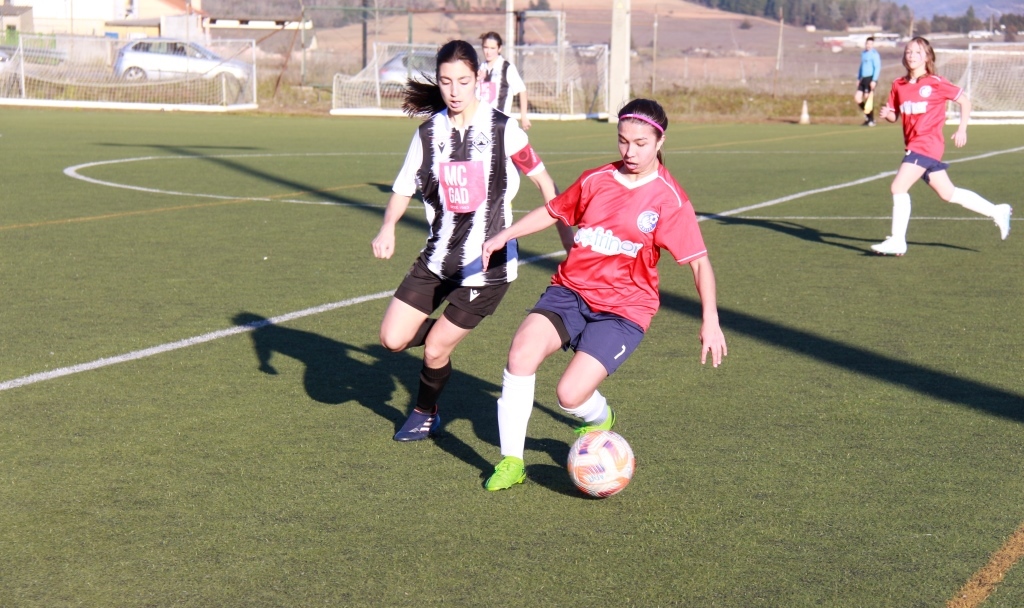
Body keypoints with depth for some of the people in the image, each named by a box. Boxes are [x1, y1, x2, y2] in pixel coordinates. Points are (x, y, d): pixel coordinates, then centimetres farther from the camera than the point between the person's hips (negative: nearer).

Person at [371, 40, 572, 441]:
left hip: (489, 263, -4)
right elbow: (404, 188, 8)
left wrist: (569, 241, 0)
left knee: (435, 350, -2)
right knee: (392, 339, -3)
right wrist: (387, 228, -12)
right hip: (438, 257, 4)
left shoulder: (502, 129, -9)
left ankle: (426, 414, 29)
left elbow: (544, 182, 0)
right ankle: (450, 331, 29)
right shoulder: (429, 133, 1)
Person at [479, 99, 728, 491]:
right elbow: (553, 211, 21)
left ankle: (601, 420, 24)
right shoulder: (596, 180, 5)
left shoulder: (669, 200, -6)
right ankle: (511, 462, -7)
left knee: (570, 395, -18)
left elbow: (699, 262, -6)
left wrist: (710, 321, -14)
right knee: (521, 352, -23)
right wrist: (504, 236, 11)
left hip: (623, 310, -3)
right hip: (570, 289, 4)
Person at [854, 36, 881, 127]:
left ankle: (871, 120, 3)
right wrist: (858, 78, 23)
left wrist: (874, 80, -18)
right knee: (857, 98, 0)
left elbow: (877, 68, -12)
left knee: (868, 98, -7)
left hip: (870, 78, -7)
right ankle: (867, 113, 20)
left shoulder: (874, 54, -7)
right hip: (863, 79, 7)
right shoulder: (863, 53, 17)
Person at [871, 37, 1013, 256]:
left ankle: (897, 241, -8)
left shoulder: (936, 83, -6)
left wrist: (962, 129, -3)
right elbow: (894, 115, 15)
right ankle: (996, 211, 29)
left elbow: (965, 101, 3)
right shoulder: (899, 85, 9)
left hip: (927, 144, -7)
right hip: (914, 145, 7)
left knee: (898, 187, -15)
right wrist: (886, 113, -7)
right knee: (948, 194, 15)